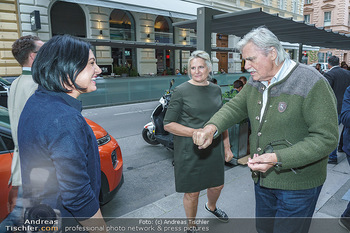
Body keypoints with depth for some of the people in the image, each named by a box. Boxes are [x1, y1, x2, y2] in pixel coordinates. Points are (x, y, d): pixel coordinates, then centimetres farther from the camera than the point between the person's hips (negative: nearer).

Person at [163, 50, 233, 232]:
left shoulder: (216, 89, 6)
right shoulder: (181, 91, -11)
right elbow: (168, 124, -12)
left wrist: (227, 147, 12)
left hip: (214, 149, 5)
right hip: (190, 152, -5)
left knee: (217, 185, 21)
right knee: (192, 193, 8)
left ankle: (211, 206, 56)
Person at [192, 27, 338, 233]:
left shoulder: (312, 84, -21)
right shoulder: (256, 81, 1)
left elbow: (326, 138, -23)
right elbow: (235, 107, 3)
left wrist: (278, 159, -33)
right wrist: (212, 127, -19)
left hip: (298, 185, -6)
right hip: (262, 178, 6)